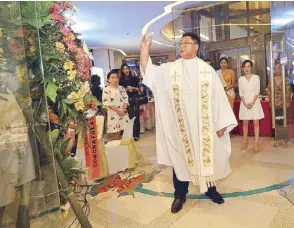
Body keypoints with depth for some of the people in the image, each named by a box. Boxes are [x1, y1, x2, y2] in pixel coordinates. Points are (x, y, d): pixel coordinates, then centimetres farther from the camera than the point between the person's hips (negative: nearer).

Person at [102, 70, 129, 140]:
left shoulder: (122, 88, 11)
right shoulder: (106, 90, -6)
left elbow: (126, 99, 7)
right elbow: (107, 103, -13)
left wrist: (123, 109, -11)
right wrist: (118, 110, -17)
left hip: (123, 113, 5)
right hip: (113, 114, -5)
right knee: (116, 133, 0)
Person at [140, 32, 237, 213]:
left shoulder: (207, 70, 0)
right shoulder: (170, 69, 2)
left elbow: (218, 96, 0)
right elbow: (148, 72, -8)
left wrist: (222, 123, -3)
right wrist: (145, 48, -19)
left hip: (204, 125, 0)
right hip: (180, 124, 1)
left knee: (206, 155, 12)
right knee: (181, 157, 9)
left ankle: (210, 189, 35)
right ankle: (180, 195, 25)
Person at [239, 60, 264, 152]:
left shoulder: (256, 77, 0)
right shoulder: (241, 79, 4)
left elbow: (257, 92, -4)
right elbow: (241, 93, 1)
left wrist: (252, 103, -14)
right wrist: (245, 103, -11)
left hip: (255, 102, -1)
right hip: (244, 103, 2)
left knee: (256, 123, -3)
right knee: (245, 123, 5)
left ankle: (256, 143, -1)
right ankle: (245, 141, 15)